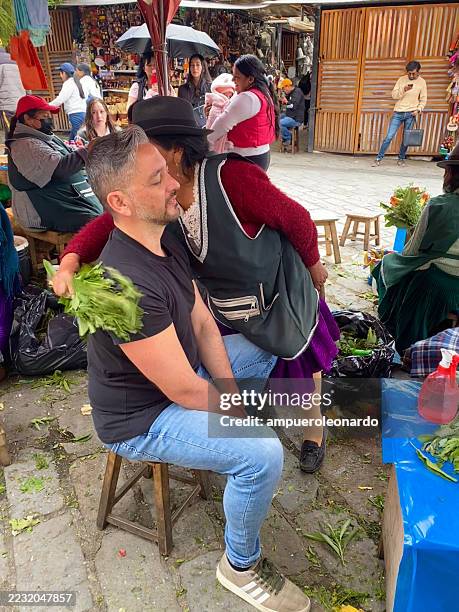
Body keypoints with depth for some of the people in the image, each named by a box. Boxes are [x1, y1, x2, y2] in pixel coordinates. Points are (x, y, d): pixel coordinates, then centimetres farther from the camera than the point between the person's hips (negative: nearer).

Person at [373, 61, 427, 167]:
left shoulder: (422, 82, 3)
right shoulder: (402, 80, 3)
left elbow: (423, 100, 6)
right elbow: (394, 95, -1)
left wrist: (418, 110, -10)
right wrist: (403, 90, -18)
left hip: (411, 114, 0)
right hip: (398, 112, 0)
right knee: (389, 136, -7)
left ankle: (401, 158, 16)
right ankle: (379, 158, -4)